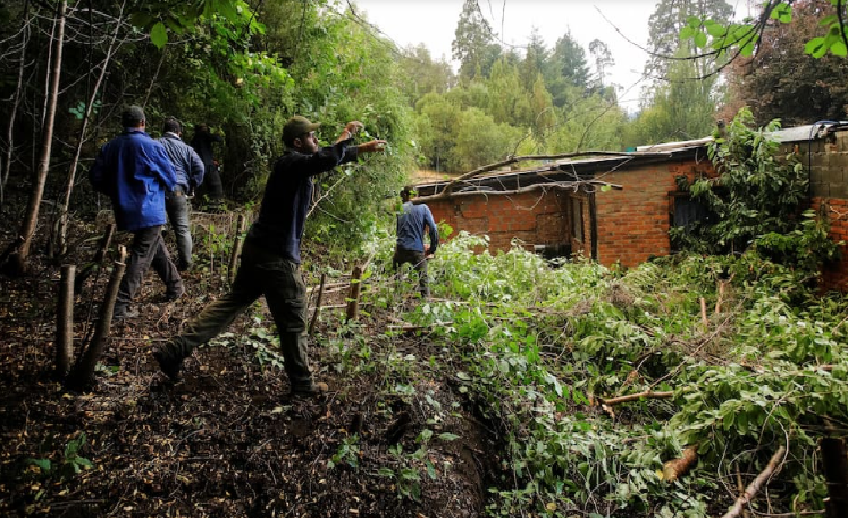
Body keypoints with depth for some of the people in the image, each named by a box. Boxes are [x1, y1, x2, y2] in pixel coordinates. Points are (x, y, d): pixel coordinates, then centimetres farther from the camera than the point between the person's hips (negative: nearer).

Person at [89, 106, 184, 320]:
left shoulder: (110, 147, 4)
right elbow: (171, 180, -5)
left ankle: (175, 287, 34)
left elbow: (96, 177, 7)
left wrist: (116, 193, 21)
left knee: (158, 249, 22)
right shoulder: (152, 146, -11)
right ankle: (119, 306, -7)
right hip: (149, 211, -6)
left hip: (125, 211, 6)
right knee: (141, 258, -2)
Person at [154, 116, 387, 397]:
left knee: (233, 301, 17)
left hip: (258, 248, 10)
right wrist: (345, 135, -17)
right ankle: (302, 384, 19)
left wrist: (362, 149, 30)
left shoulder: (295, 162, 13)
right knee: (292, 322, 4)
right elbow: (328, 159, -35)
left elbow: (327, 159, 29)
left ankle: (174, 350, 17)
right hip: (278, 256, -10)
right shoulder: (293, 162, -16)